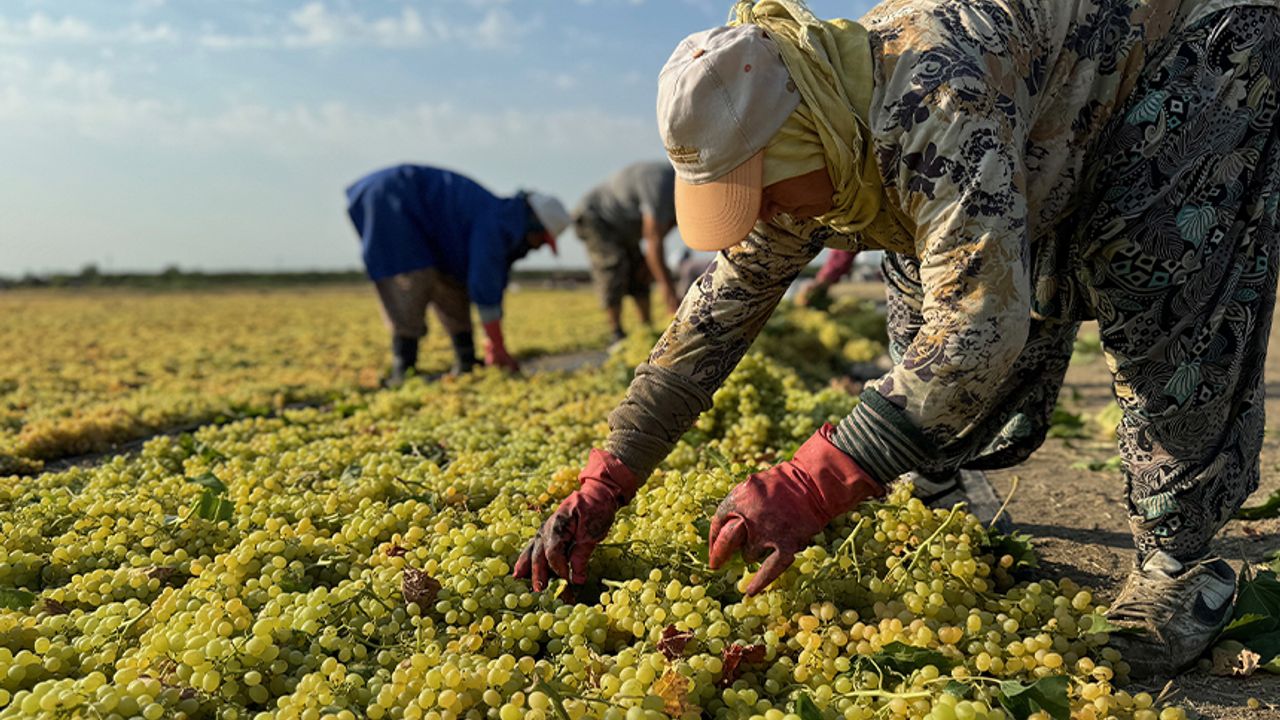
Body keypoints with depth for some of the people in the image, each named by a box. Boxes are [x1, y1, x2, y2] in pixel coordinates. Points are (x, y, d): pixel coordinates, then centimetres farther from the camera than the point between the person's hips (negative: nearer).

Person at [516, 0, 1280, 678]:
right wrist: (604, 484, -18)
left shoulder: (929, 102, -44)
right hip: (1065, 140, 7)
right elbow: (717, 315, -14)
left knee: (1156, 285, -25)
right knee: (924, 311, -2)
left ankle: (1180, 559, -8)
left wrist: (809, 488, -50)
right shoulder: (809, 153, -17)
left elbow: (980, 322, -49)